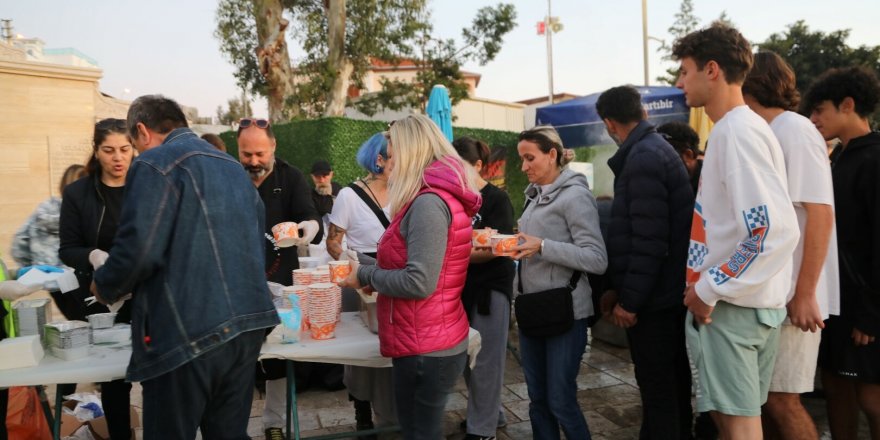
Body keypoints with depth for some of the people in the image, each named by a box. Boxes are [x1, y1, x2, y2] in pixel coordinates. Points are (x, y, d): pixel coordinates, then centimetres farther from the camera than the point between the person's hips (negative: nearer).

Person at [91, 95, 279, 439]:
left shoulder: (155, 164, -6)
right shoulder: (234, 167, 19)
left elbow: (138, 249, -16)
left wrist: (105, 288, 4)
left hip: (188, 332, -7)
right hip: (247, 322, 8)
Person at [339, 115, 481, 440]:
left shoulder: (429, 201, -20)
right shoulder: (439, 197, 11)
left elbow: (419, 282, -25)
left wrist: (366, 275, -10)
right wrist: (368, 266, 9)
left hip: (425, 348, -10)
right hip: (435, 341, 10)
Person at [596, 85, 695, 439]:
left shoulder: (643, 159, -17)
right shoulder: (656, 150, 14)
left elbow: (649, 241, -23)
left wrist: (629, 300, -16)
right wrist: (620, 289, 15)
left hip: (653, 299, -10)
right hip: (667, 293, 10)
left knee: (658, 393, 1)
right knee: (671, 387, 19)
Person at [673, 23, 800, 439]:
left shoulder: (738, 129, -16)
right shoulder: (734, 128, 14)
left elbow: (776, 230, -25)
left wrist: (710, 290, -18)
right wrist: (709, 287, 16)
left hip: (730, 304, -9)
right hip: (737, 299, 9)